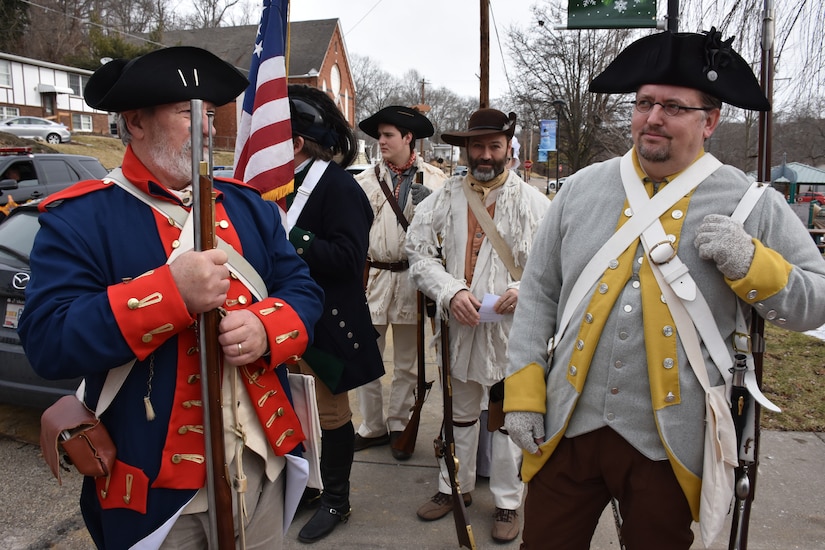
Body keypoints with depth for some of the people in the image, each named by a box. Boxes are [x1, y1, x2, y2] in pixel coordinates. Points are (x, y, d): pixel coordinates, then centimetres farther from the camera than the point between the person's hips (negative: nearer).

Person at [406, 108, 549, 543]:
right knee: (460, 410, 18)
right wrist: (451, 291, -15)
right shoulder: (443, 198, 4)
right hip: (459, 324, 2)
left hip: (512, 326, -2)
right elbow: (419, 254, 0)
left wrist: (524, 289, -20)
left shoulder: (533, 202, -1)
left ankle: (508, 502, 26)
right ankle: (455, 486, 36)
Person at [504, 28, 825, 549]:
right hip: (566, 428, 2)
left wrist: (749, 262, -18)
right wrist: (523, 390, -1)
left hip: (670, 444, -1)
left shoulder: (752, 205, -3)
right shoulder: (583, 187, 1)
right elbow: (539, 291, 4)